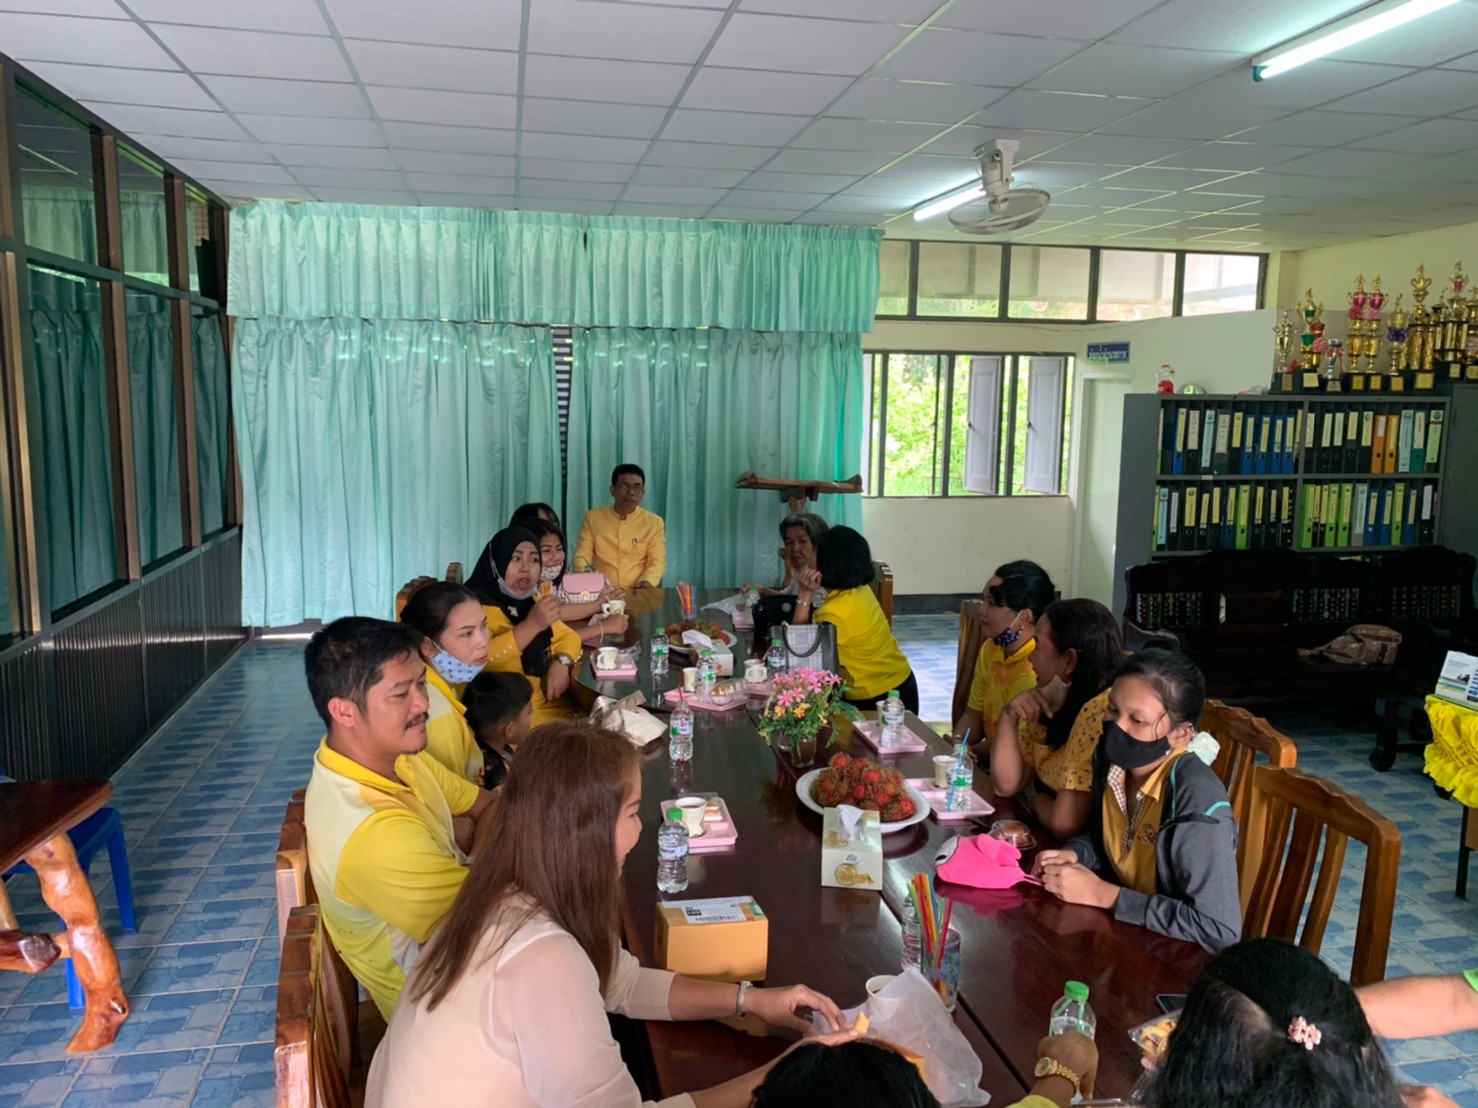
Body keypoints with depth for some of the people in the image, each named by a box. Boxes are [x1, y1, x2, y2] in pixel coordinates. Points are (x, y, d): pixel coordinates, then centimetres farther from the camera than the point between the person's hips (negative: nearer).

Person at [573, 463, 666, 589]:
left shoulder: (654, 522, 8)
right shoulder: (593, 517, 10)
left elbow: (657, 561, 1)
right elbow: (581, 556, 7)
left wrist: (648, 581, -21)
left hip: (637, 592, 0)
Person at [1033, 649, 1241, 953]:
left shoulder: (1196, 802, -29)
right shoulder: (1112, 758, -7)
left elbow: (1220, 931, -29)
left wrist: (1101, 894, -26)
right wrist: (1074, 855, -10)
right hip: (1125, 928, 7)